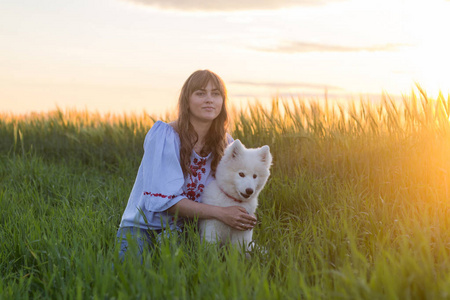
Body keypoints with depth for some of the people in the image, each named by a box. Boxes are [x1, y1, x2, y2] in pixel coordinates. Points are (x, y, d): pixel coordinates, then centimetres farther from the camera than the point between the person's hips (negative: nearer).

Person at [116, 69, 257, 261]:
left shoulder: (225, 145, 1)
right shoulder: (164, 136, -15)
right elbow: (163, 200, -22)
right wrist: (220, 213, -28)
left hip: (184, 231, 5)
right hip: (143, 227, -4)